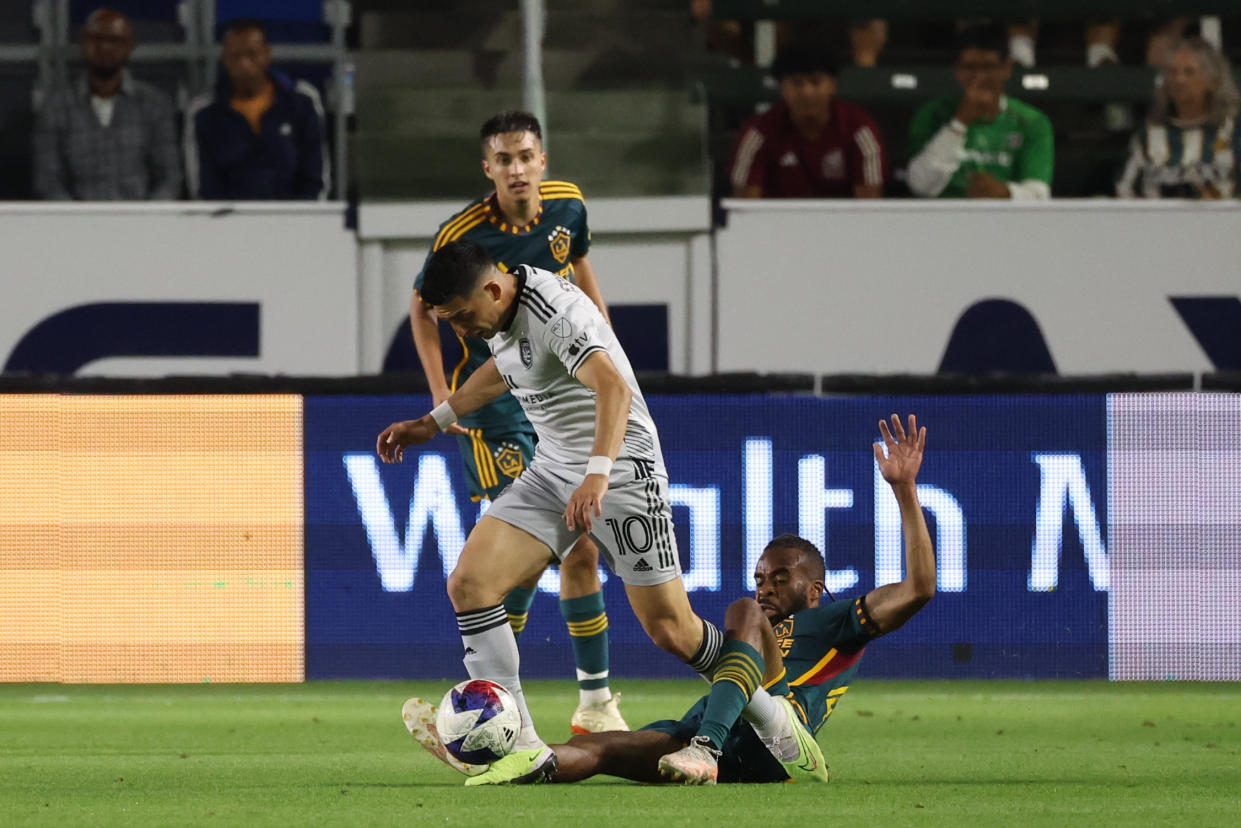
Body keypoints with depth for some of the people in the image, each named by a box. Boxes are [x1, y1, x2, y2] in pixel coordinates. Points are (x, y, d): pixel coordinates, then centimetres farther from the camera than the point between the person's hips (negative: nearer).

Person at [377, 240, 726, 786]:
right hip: (552, 470, 8)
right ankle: (523, 749, -10)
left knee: (671, 630, -6)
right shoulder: (502, 312, 2)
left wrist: (597, 475, -51)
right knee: (468, 583, -10)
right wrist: (434, 422, 30)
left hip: (622, 471, -8)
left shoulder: (554, 311, -25)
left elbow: (614, 388, -38)